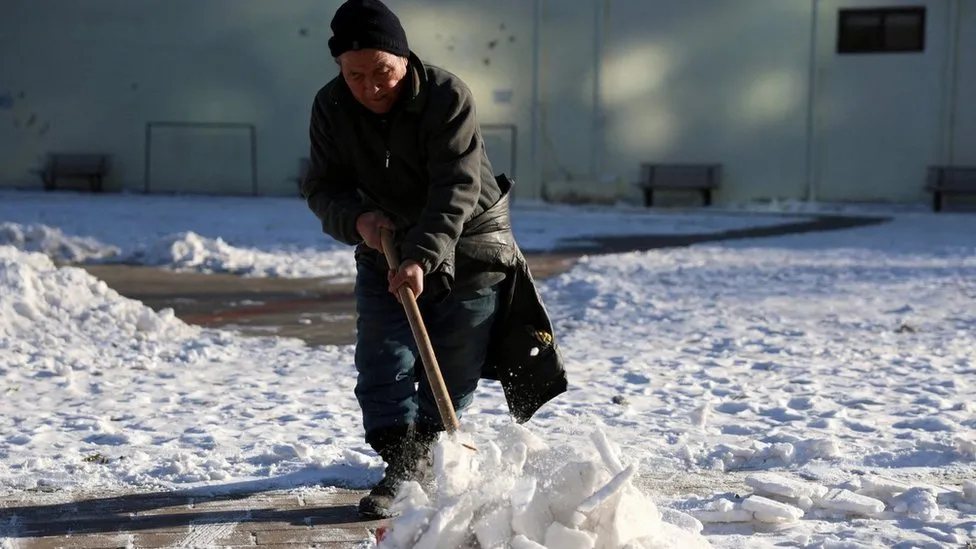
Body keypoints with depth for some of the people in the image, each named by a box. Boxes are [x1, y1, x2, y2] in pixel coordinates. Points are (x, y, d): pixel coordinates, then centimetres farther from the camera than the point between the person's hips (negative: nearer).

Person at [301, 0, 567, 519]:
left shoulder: (448, 95, -27)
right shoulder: (330, 106, -12)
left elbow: (456, 188, -33)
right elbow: (323, 186, -8)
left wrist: (423, 258, -45)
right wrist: (357, 219, -30)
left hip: (467, 243, -3)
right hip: (385, 247, 3)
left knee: (453, 369, 5)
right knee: (382, 363, -7)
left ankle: (425, 453, 25)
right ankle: (402, 467, -3)